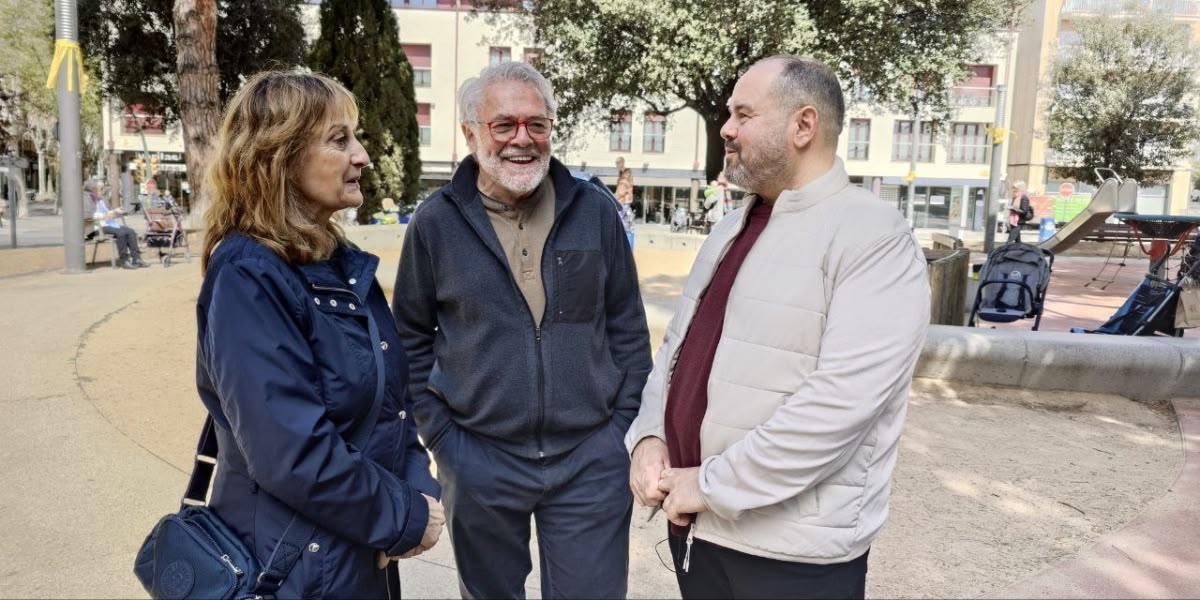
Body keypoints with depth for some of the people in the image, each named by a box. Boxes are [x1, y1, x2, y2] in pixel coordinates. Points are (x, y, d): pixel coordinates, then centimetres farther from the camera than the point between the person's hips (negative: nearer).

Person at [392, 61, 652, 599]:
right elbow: (411, 339, 4)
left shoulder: (595, 211, -2)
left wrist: (624, 425, 1)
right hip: (478, 462, 0)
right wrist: (440, 437, -2)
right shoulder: (436, 221, -4)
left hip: (591, 460, 0)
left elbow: (628, 328, 4)